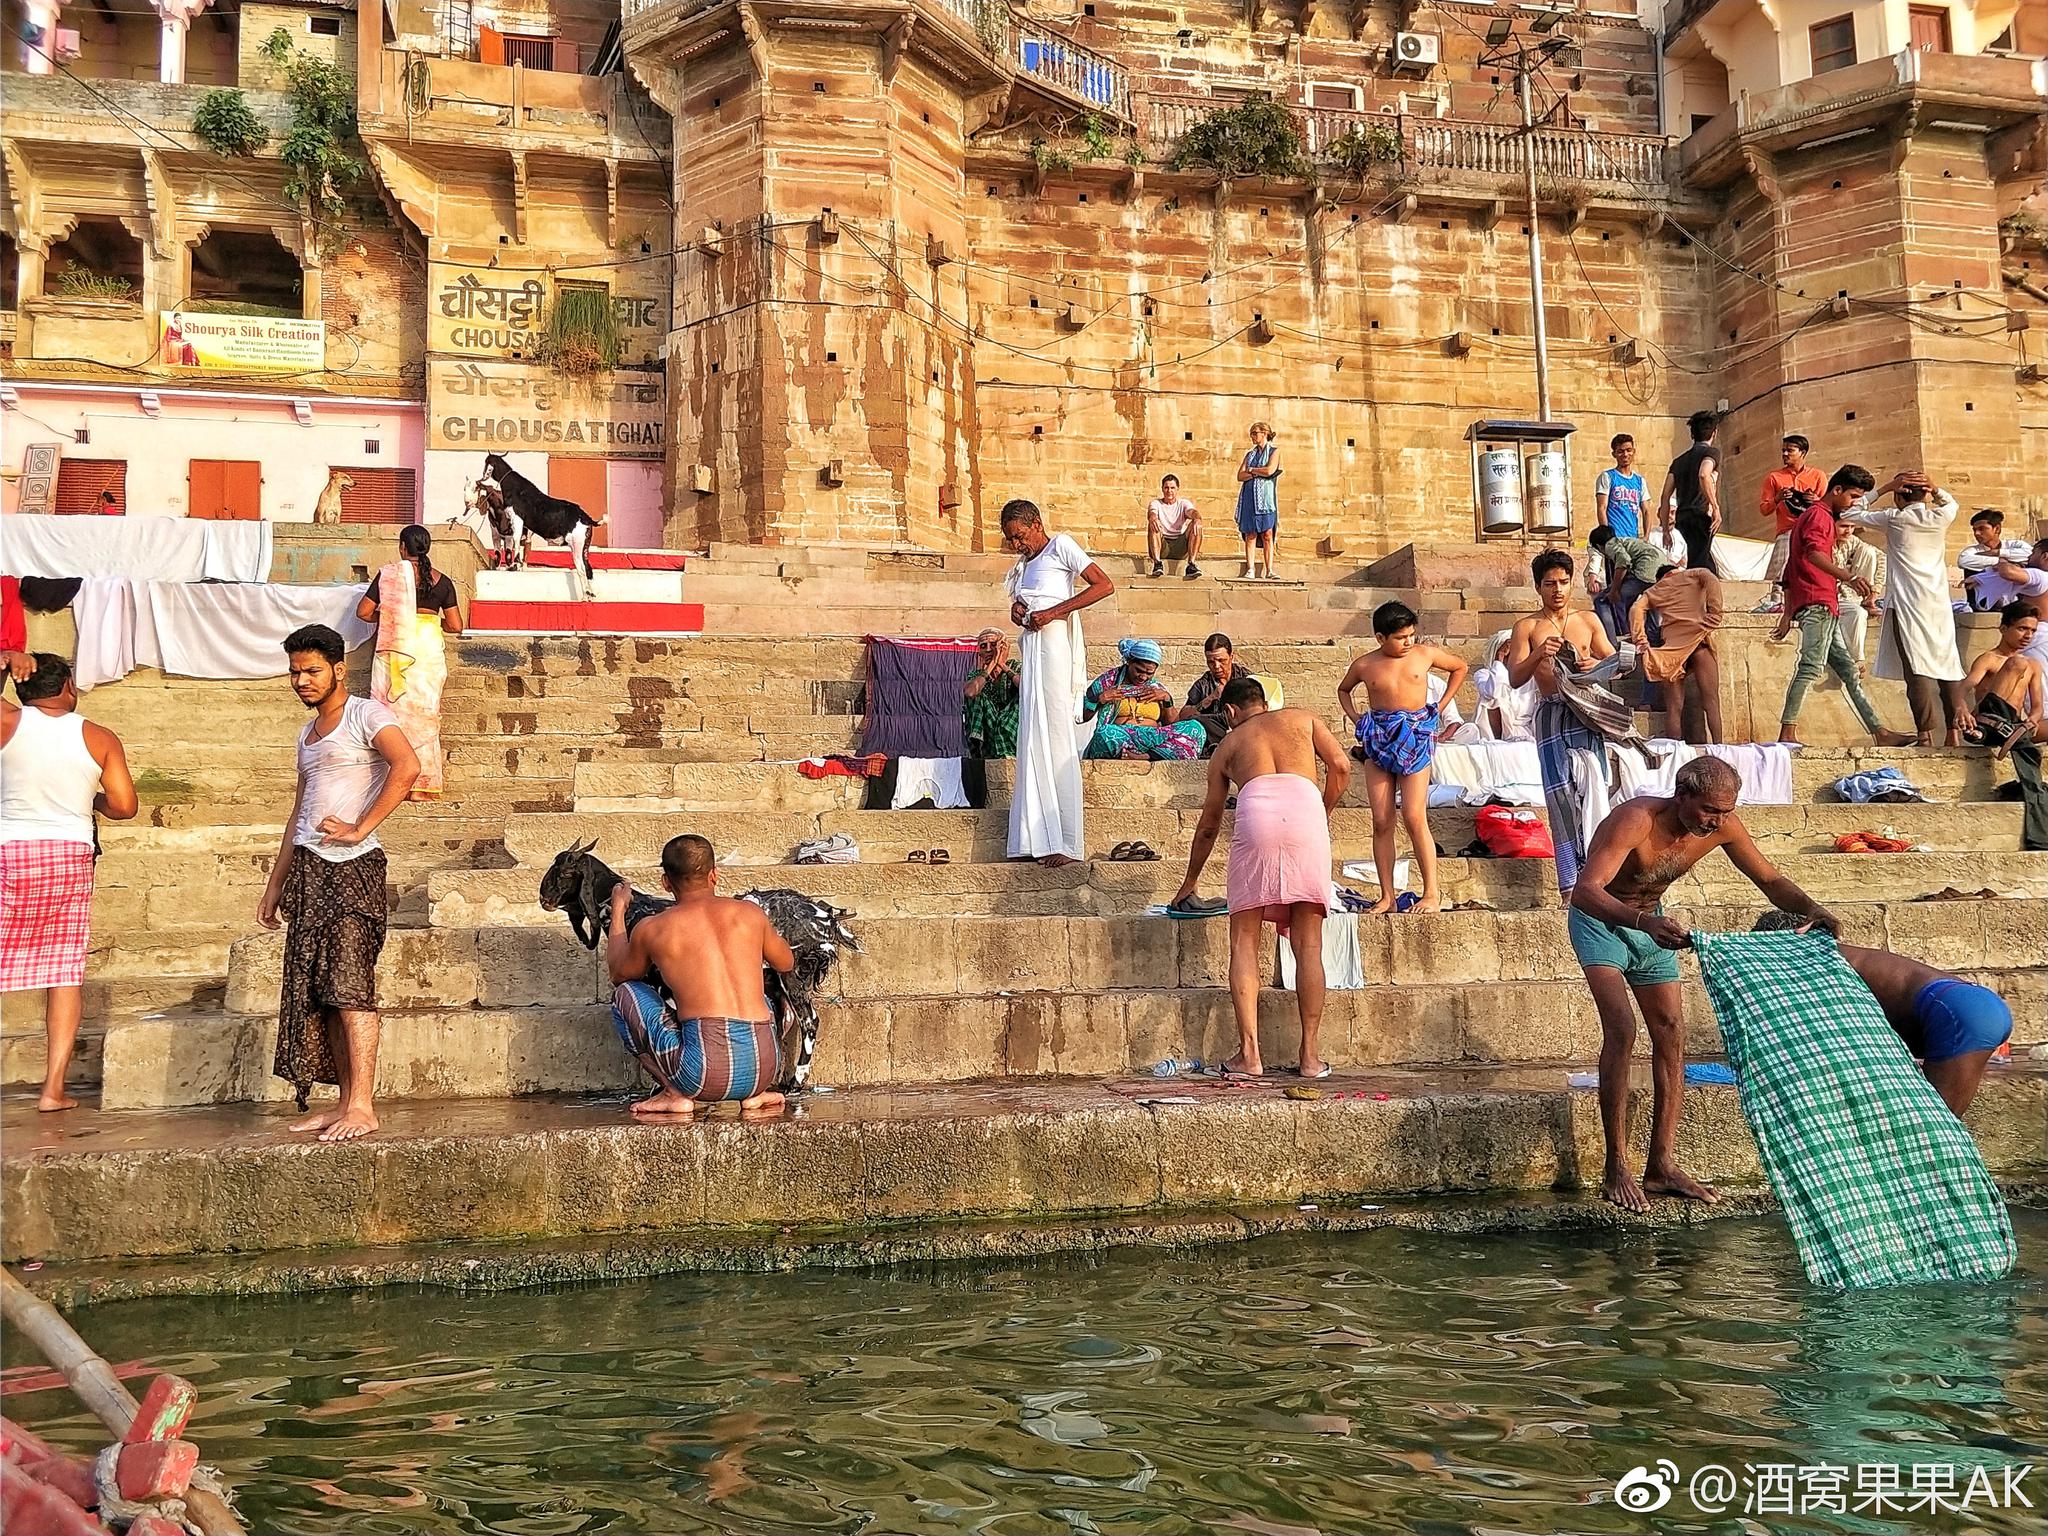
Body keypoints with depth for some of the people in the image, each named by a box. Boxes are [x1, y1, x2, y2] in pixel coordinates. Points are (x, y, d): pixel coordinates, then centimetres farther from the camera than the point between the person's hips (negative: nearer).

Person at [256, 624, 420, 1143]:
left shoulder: (366, 715, -3)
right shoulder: (307, 735, 23)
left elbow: (407, 765, -21)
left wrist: (360, 829, -21)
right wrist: (276, 882, 23)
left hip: (352, 866, -8)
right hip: (308, 870, 9)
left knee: (349, 984, -13)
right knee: (318, 991, 6)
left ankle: (363, 1107, -14)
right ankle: (344, 1101, 10)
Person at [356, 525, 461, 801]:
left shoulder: (389, 574, -2)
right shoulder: (441, 581, 3)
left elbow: (363, 612, 0)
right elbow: (455, 625, 3)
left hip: (395, 650, -2)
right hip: (429, 651, 2)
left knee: (393, 709, 5)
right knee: (424, 714, 8)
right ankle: (424, 783, 10)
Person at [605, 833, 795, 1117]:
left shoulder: (651, 929, 6)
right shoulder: (750, 913, 11)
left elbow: (618, 974, 29)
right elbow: (786, 964, 32)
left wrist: (618, 909, 43)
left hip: (706, 1070, -3)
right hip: (765, 1068, 4)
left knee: (625, 994, 18)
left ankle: (676, 1094, 8)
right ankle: (754, 1094, 18)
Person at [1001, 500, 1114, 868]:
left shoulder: (1061, 547, -1)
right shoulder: (1024, 563, 22)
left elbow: (1105, 585, -12)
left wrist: (1053, 612, -17)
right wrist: (1017, 608, 9)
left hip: (1053, 642, -9)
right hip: (1031, 647, 9)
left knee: (1057, 738, -12)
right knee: (1033, 740, 3)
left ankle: (1066, 843, -14)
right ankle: (1039, 838, 3)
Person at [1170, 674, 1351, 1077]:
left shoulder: (1228, 745, 31)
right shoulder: (1303, 718, 31)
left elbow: (1209, 825, 34)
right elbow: (1340, 767, 13)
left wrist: (1189, 883, 45)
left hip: (1256, 814, -1)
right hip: (1305, 808, 1)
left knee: (1244, 942, 6)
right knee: (1308, 945, 5)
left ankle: (1249, 1053, -2)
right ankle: (1311, 1055, 7)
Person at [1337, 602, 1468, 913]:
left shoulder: (1425, 654, 1)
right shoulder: (1364, 664, 3)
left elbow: (1459, 667, 20)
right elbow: (1343, 690, 24)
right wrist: (1355, 717, 7)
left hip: (1415, 739, -2)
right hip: (1378, 743, 2)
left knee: (1414, 818, -11)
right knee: (1381, 822, 0)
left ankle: (1432, 893, -4)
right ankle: (1387, 895, 5)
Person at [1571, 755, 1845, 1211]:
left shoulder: (1723, 827, -16)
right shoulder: (1637, 819, -35)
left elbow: (1770, 880, -3)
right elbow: (1584, 890, -45)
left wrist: (1811, 909, -24)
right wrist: (1643, 922, -62)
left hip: (1652, 924, 7)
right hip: (1599, 919, -7)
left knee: (1671, 1034, 0)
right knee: (1621, 1029, -20)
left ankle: (1661, 1166, 6)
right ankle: (1615, 1169, -15)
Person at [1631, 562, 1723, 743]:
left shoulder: (1654, 591, 25)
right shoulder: (1694, 575, 21)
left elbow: (1637, 608, 6)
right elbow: (1712, 580, -2)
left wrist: (1641, 641, 0)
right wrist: (1714, 615, -4)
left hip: (1672, 645, 1)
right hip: (1699, 638, -1)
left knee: (1674, 706, 1)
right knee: (1711, 701, 1)